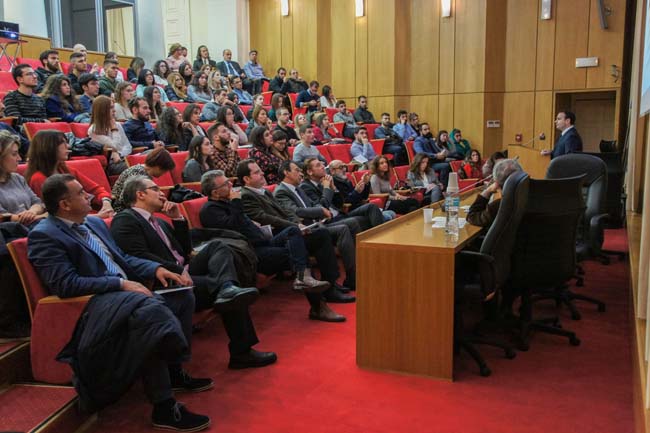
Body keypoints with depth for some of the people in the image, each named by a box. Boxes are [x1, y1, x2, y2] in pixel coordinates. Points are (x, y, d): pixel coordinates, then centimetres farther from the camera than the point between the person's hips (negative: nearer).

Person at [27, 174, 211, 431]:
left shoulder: (94, 222, 18)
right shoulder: (44, 235, -8)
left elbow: (123, 259, 21)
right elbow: (66, 284, -18)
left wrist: (156, 269, 3)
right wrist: (120, 284, -21)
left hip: (124, 292, 9)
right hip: (93, 302, -9)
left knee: (182, 296, -1)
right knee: (149, 310, -34)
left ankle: (174, 371, 9)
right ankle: (164, 408, -27)